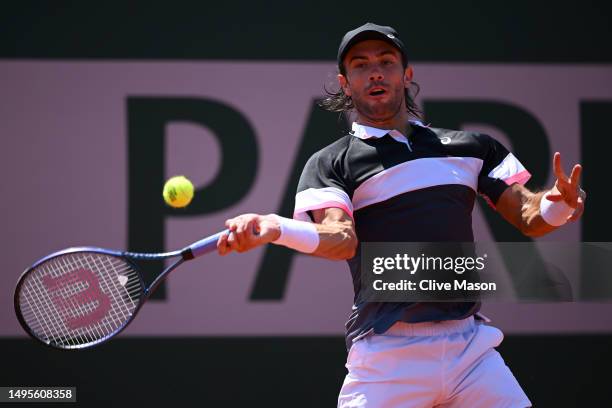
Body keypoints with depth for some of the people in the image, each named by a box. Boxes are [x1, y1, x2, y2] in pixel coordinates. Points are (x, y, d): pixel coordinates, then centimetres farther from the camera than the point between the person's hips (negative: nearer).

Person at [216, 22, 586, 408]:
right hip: (387, 356, -3)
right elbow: (342, 240, -13)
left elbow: (529, 218, 14)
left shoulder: (469, 147, 15)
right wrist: (273, 227, -34)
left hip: (471, 345, 3)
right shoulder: (331, 163, 4)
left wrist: (560, 204, -10)